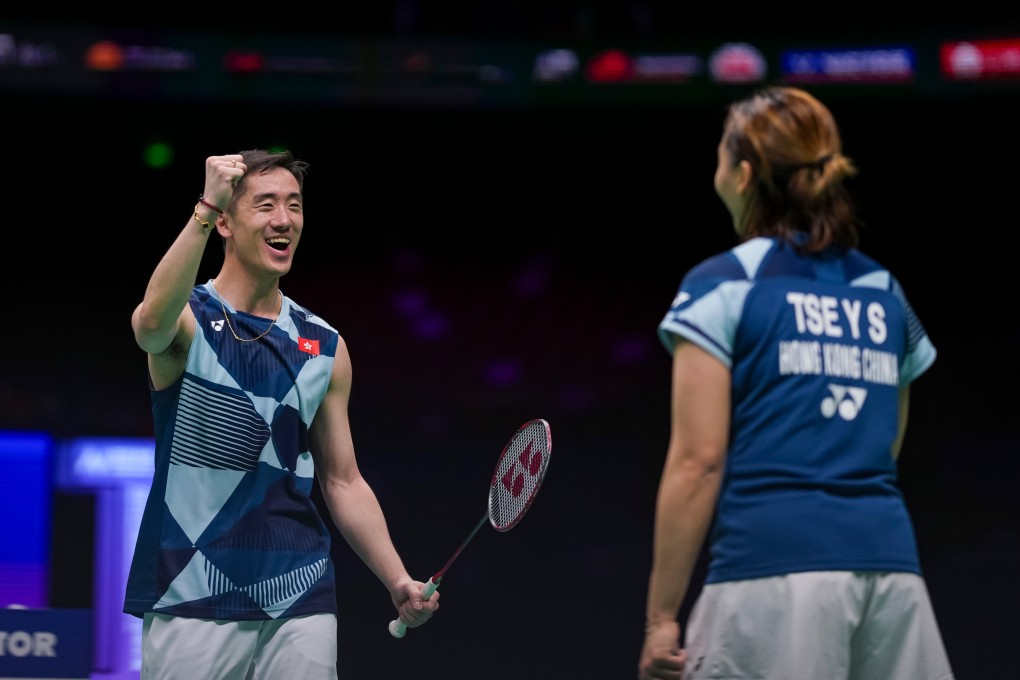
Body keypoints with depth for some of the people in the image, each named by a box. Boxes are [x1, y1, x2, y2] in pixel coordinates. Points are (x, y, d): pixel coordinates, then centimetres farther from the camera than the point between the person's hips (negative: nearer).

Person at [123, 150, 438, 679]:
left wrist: (398, 582, 4)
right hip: (193, 603, -3)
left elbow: (342, 482, 15)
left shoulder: (325, 347, 11)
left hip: (299, 604, 4)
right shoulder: (188, 319, -1)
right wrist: (205, 207, -35)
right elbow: (152, 322, -28)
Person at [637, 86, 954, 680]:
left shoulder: (723, 286, 1)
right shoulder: (884, 291, 18)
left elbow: (698, 461, -5)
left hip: (773, 567, -5)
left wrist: (661, 616, -4)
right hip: (892, 567, 5)